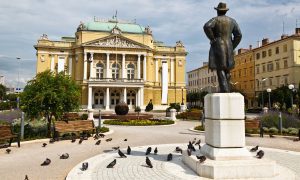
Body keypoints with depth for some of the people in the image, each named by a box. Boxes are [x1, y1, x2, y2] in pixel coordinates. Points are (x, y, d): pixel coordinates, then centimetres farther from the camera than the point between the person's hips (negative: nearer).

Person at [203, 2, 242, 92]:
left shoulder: (215, 19, -1)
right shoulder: (232, 21, 12)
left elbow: (206, 27, -23)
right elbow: (238, 35, 4)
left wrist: (212, 39, -11)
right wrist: (232, 47, 9)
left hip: (217, 48, -4)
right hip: (228, 48, 5)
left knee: (220, 69, -8)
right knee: (226, 70, 10)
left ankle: (224, 90, -17)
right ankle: (227, 90, 9)